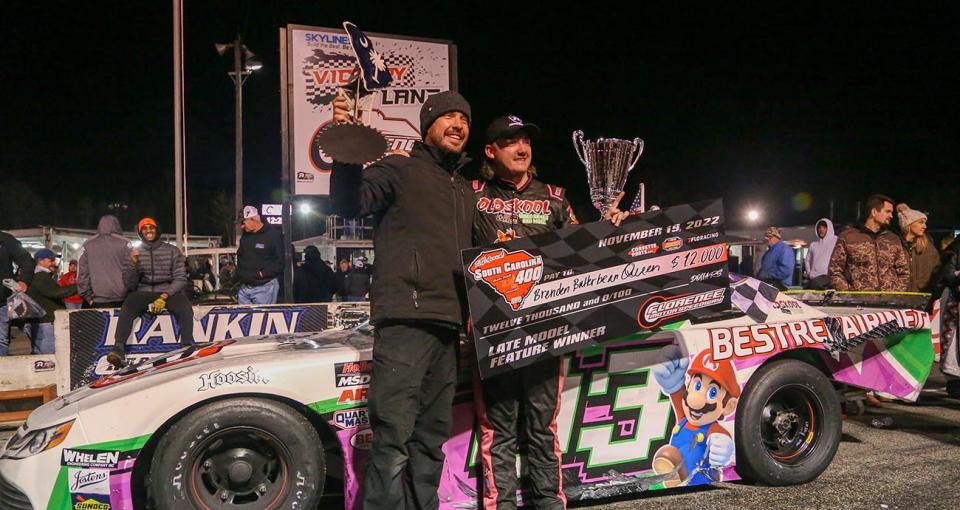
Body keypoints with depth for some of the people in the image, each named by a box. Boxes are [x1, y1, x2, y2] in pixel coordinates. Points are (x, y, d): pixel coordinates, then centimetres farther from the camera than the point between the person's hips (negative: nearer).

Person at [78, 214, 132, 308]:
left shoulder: (87, 245, 9)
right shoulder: (124, 244, 1)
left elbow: (82, 273, 6)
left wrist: (88, 296, 9)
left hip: (98, 300, 2)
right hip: (121, 298, -1)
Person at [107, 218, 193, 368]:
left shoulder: (172, 251, 6)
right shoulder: (136, 253, 11)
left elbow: (180, 278, 1)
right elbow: (130, 285, 6)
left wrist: (164, 296, -15)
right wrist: (133, 264, -12)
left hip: (168, 291, -1)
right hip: (143, 292, 1)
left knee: (185, 307, -32)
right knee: (127, 306, -31)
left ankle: (187, 347, -35)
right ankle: (118, 349, -41)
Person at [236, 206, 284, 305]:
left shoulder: (274, 235, -9)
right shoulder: (245, 236, 14)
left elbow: (281, 261, -14)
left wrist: (262, 274, -18)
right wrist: (239, 273, 11)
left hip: (264, 287, -7)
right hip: (244, 287, 7)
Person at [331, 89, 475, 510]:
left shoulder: (464, 190, 25)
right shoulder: (399, 170, 3)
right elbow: (349, 204, -13)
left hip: (449, 328, 8)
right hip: (405, 321, -7)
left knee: (432, 436, 11)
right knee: (393, 436, -12)